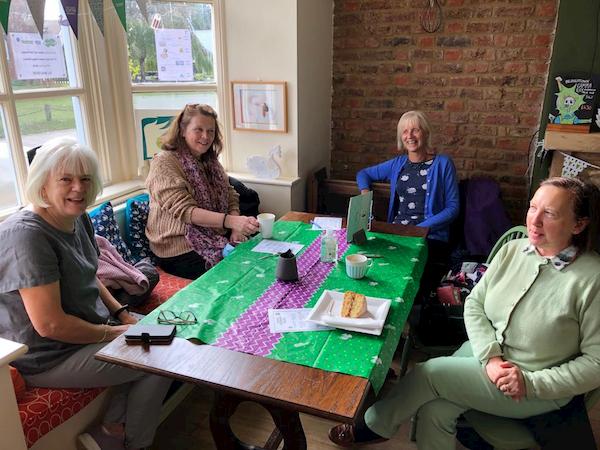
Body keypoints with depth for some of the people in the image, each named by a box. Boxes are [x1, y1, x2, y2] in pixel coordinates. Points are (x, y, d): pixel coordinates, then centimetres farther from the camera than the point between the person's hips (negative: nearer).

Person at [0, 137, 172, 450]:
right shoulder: (27, 235, -27)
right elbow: (50, 324, -29)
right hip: (50, 357, -9)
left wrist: (122, 314, 1)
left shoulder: (79, 219, 2)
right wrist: (112, 333, -17)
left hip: (88, 326, 10)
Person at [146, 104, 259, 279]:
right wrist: (231, 221, -33)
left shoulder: (210, 161, 15)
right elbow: (184, 210, -20)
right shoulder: (164, 163, -9)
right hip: (180, 250, -6)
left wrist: (236, 229, -10)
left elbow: (230, 198, 11)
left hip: (217, 238, 7)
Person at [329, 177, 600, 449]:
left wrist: (531, 383, -20)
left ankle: (375, 426, 10)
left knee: (431, 372, -16)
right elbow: (474, 304, -1)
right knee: (434, 411, -17)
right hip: (487, 351, 4)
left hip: (539, 390, -4)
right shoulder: (513, 250, -4)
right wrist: (490, 357, -15)